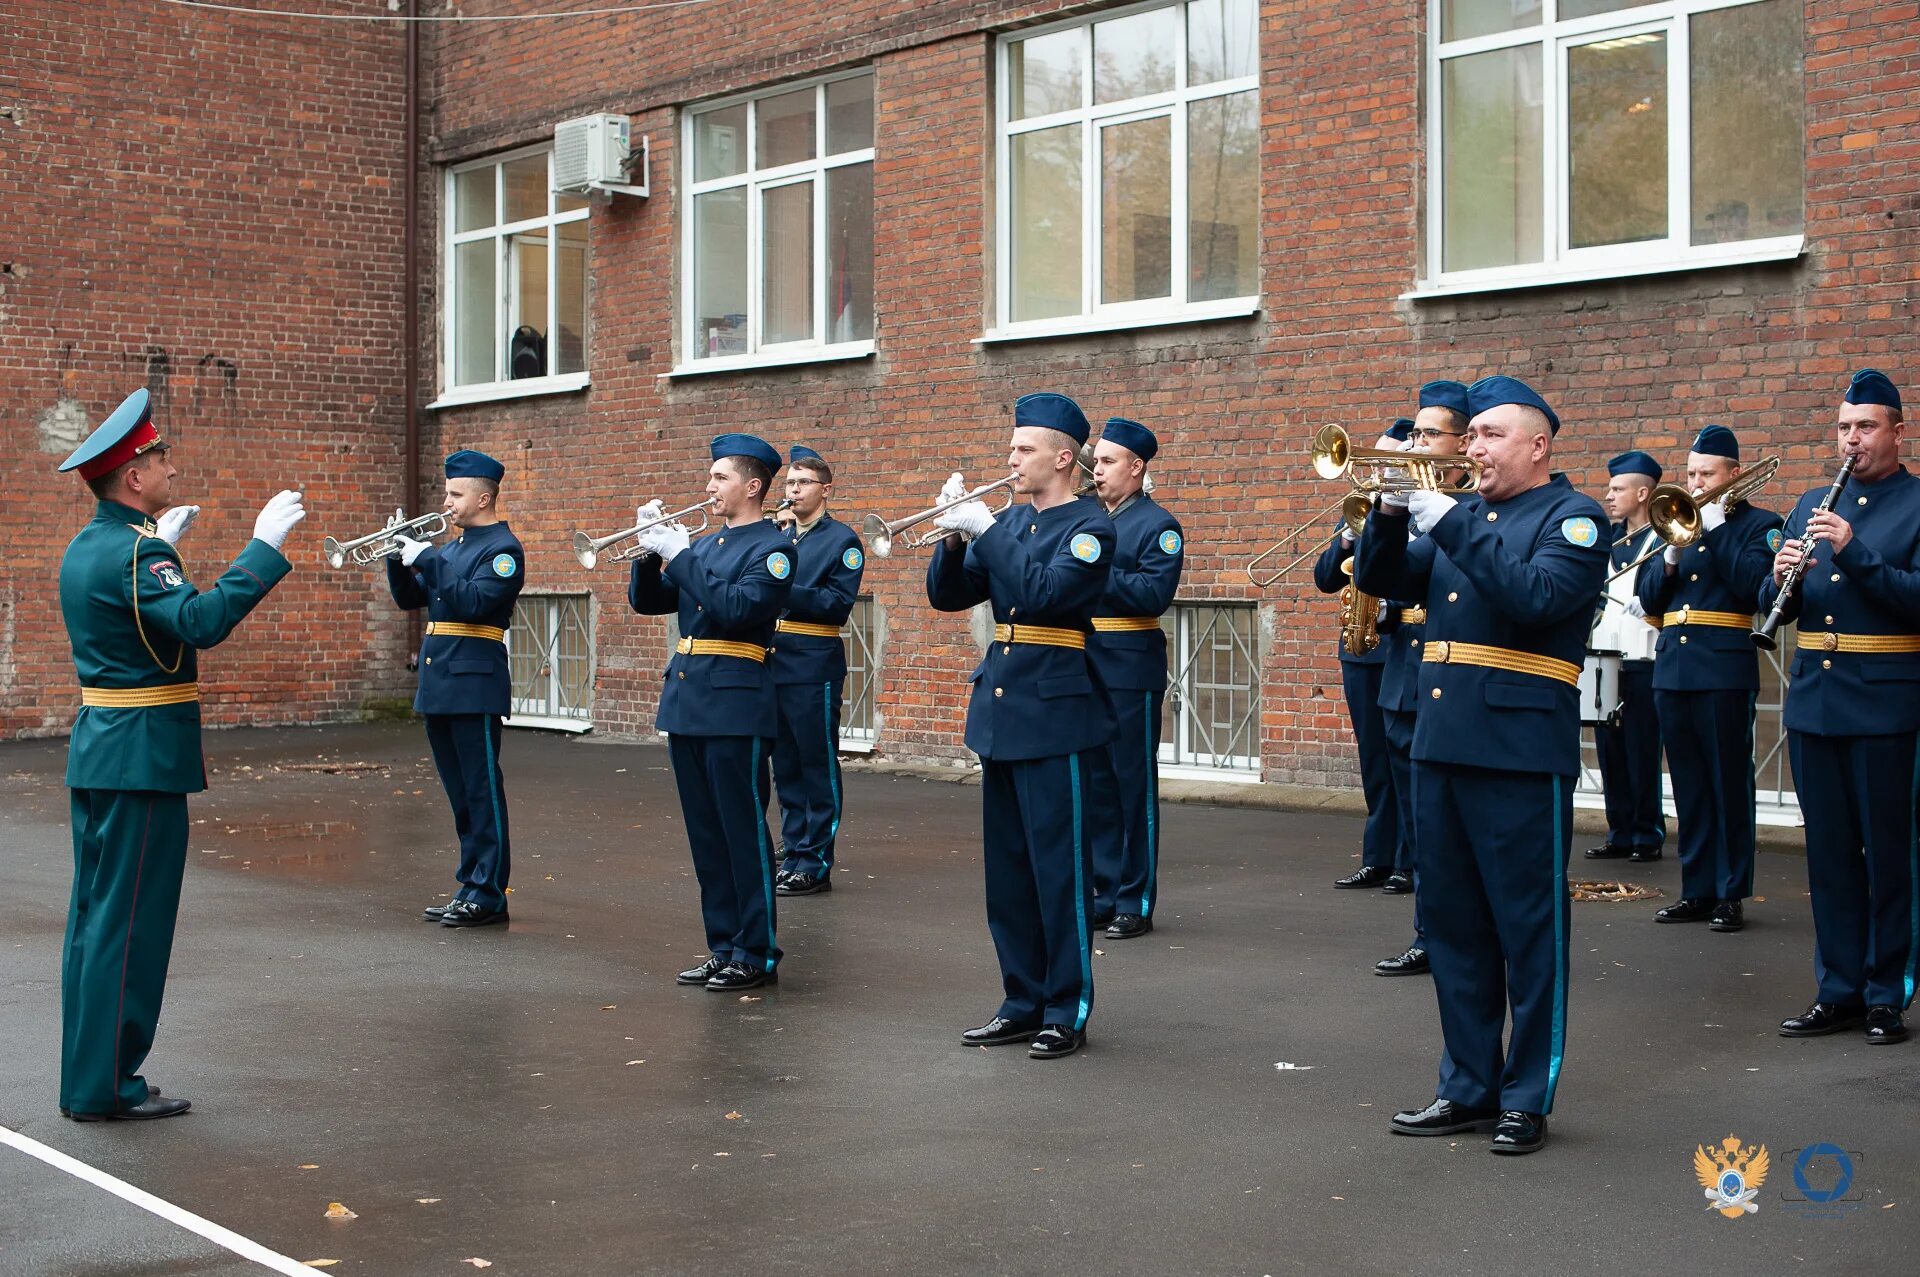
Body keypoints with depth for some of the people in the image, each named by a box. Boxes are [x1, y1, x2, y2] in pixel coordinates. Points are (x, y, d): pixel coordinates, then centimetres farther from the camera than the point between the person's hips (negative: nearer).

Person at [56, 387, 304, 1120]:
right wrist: (263, 546, -29)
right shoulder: (137, 552, -18)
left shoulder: (86, 546, 12)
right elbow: (204, 621, -33)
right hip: (143, 756, -10)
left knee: (94, 917, 13)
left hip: (96, 751, 10)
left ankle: (87, 1078, 20)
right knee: (129, 922, -4)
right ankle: (106, 1086, 1)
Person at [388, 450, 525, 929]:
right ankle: (470, 886, 18)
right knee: (460, 795, 12)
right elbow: (408, 598, 18)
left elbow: (474, 601, -21)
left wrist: (426, 559, -19)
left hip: (474, 685, -9)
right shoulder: (451, 548, 19)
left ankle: (489, 896, -1)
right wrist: (400, 555, 2)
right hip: (438, 686, 9)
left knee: (482, 792, -5)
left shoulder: (503, 549, -8)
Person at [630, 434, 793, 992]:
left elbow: (737, 608, -20)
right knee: (705, 833, 10)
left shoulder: (773, 548, -6)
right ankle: (723, 946, 18)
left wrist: (680, 557, -18)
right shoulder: (701, 544, 17)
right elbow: (646, 601, 16)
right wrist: (651, 551, -1)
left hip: (735, 705, -8)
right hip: (685, 700, 8)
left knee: (743, 831, -4)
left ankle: (756, 955, 2)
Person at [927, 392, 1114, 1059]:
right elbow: (948, 595, 11)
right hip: (999, 705, 7)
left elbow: (1043, 593, -22)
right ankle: (1023, 1002, 20)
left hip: (1056, 711, -7)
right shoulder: (1009, 521, 13)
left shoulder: (1090, 525, -8)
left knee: (1059, 866, -3)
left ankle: (1068, 1010, 6)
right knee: (1006, 866, 11)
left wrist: (986, 531, -20)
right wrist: (954, 536, -6)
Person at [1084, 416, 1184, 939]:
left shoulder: (1157, 525, -5)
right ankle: (1104, 895, 19)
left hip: (1130, 674, -6)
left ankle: (1135, 904, 5)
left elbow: (1154, 594, -18)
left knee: (1134, 788, -1)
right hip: (1083, 669, 6)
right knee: (1094, 789, 10)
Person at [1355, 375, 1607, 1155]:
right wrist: (1391, 513, -5)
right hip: (1441, 741, 7)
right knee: (1450, 921, 12)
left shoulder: (1572, 519, -3)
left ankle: (1526, 1098, 9)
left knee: (1528, 928, 1)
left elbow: (1537, 598, -21)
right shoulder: (1461, 513, 16)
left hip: (1520, 748, -7)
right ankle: (1468, 1087, 22)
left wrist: (1453, 526, -20)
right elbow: (1381, 580, 12)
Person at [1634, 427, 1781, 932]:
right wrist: (1671, 555, -8)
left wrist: (1715, 528, -14)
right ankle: (1697, 890, 15)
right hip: (1672, 668, 5)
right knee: (1689, 786, 9)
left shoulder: (1759, 525, 2)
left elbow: (1754, 585, -16)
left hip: (1725, 670, -5)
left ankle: (1731, 894, 3)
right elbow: (1648, 598, 10)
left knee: (1728, 784, -2)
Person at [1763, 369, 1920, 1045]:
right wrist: (1782, 577, -10)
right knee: (1829, 851, 9)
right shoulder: (1813, 506, 15)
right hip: (1813, 701, 5)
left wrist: (1853, 552, -24)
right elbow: (1775, 605, 12)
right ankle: (1839, 990, 17)